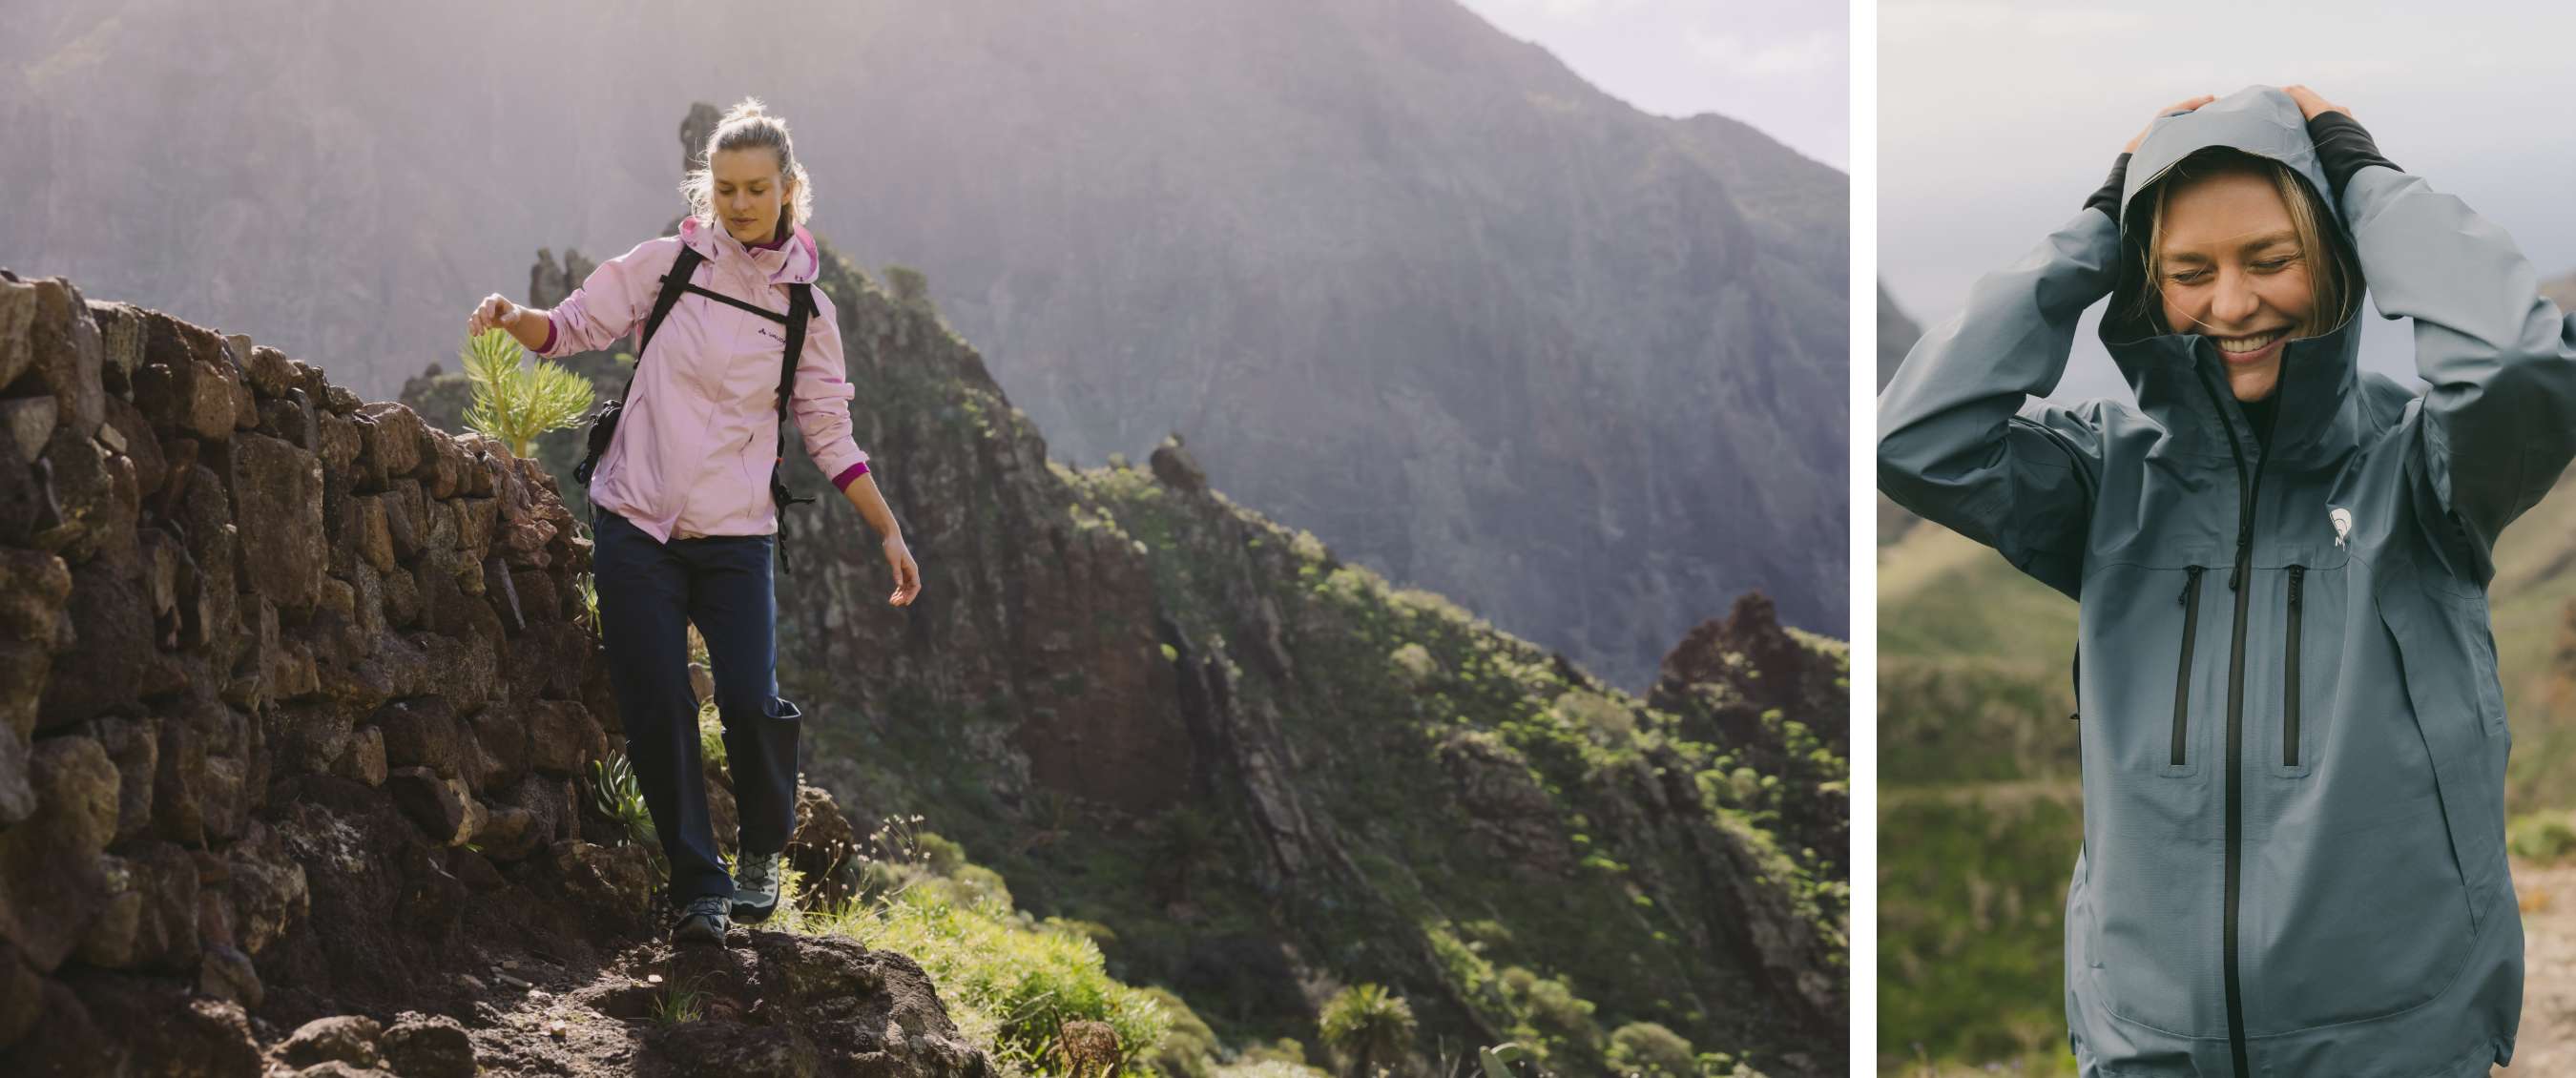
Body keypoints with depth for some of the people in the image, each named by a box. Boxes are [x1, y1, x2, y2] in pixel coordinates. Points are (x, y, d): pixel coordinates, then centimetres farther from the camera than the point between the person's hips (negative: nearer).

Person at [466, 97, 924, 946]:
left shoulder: (804, 307, 6)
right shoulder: (667, 264, 3)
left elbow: (830, 434, 12)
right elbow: (574, 327, 7)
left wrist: (889, 533, 8)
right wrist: (514, 319, -16)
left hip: (735, 535, 0)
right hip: (636, 523, 0)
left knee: (751, 700, -14)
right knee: (657, 709, -6)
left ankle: (763, 850, 14)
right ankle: (699, 885, 7)